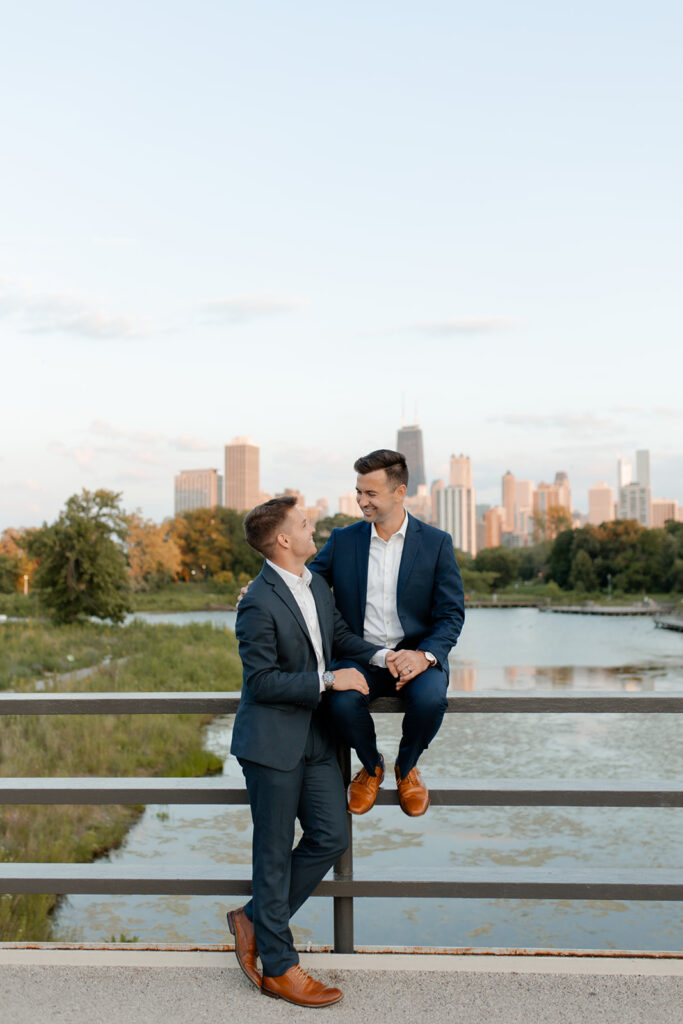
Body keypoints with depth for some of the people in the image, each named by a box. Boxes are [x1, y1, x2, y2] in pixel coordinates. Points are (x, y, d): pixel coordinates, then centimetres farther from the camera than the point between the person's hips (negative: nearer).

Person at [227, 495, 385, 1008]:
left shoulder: (317, 584, 7)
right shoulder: (259, 605, -20)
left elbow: (341, 635, 19)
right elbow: (262, 682, -20)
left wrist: (381, 655, 3)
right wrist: (329, 681, -19)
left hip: (315, 736, 8)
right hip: (272, 742, -8)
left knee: (331, 837, 9)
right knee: (275, 853, 4)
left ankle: (255, 919, 26)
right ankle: (279, 968, 18)